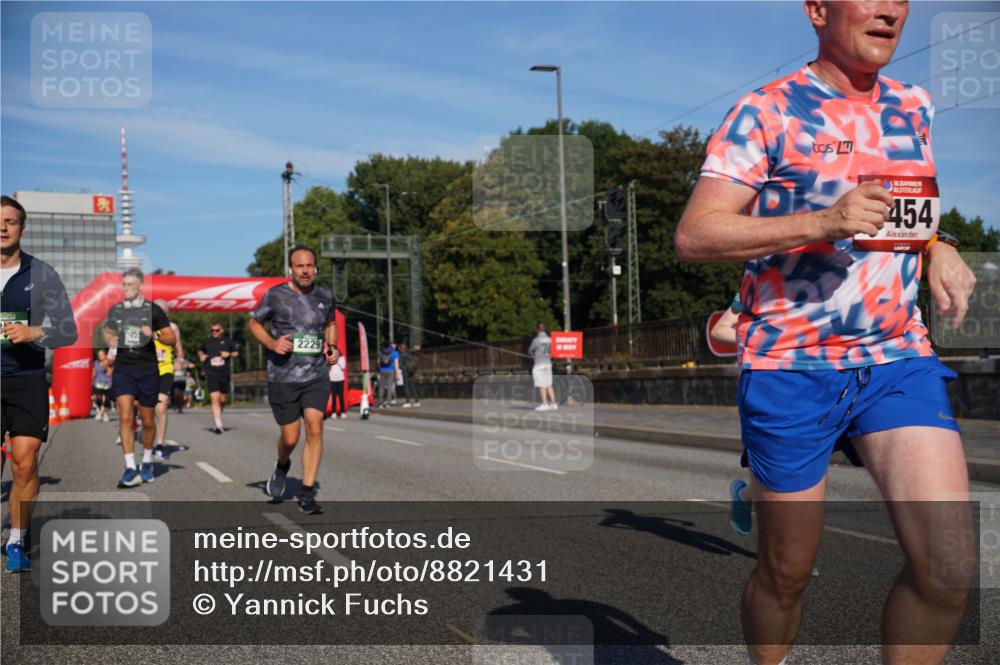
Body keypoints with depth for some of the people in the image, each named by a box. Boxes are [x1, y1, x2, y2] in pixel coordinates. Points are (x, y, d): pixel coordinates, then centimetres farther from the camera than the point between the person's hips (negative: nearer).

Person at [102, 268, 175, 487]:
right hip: (123, 368, 1)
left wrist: (154, 334, -18)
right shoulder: (115, 310, 10)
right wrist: (110, 339, 3)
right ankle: (131, 469, -13)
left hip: (147, 369, -1)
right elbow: (108, 331, 26)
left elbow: (172, 339, 1)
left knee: (147, 420, 7)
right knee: (125, 418, -12)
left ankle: (147, 461, 29)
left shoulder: (153, 309, 0)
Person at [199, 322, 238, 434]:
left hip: (224, 373, 1)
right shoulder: (206, 341, 9)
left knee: (222, 400, 8)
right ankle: (218, 424, -17)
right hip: (211, 374, -1)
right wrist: (201, 355, 4)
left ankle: (217, 415, 37)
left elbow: (235, 353, 15)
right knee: (214, 398, -14)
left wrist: (229, 354, -5)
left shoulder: (227, 341, 8)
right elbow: (200, 351, 26)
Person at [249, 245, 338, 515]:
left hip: (316, 376, 2)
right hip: (283, 378, -2)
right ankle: (282, 466, 38)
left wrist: (332, 346, 5)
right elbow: (254, 323, 7)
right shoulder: (275, 295, -5)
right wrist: (272, 344, -11)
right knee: (290, 438, 1)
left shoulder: (325, 297, 4)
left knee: (315, 427, -14)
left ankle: (307, 494, -6)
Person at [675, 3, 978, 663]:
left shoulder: (916, 108, 13)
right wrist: (822, 223, -24)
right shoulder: (766, 112, -5)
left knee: (949, 567, -11)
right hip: (791, 366, -4)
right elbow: (692, 236, -12)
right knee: (786, 572, 7)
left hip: (900, 359, 4)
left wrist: (937, 246, 6)